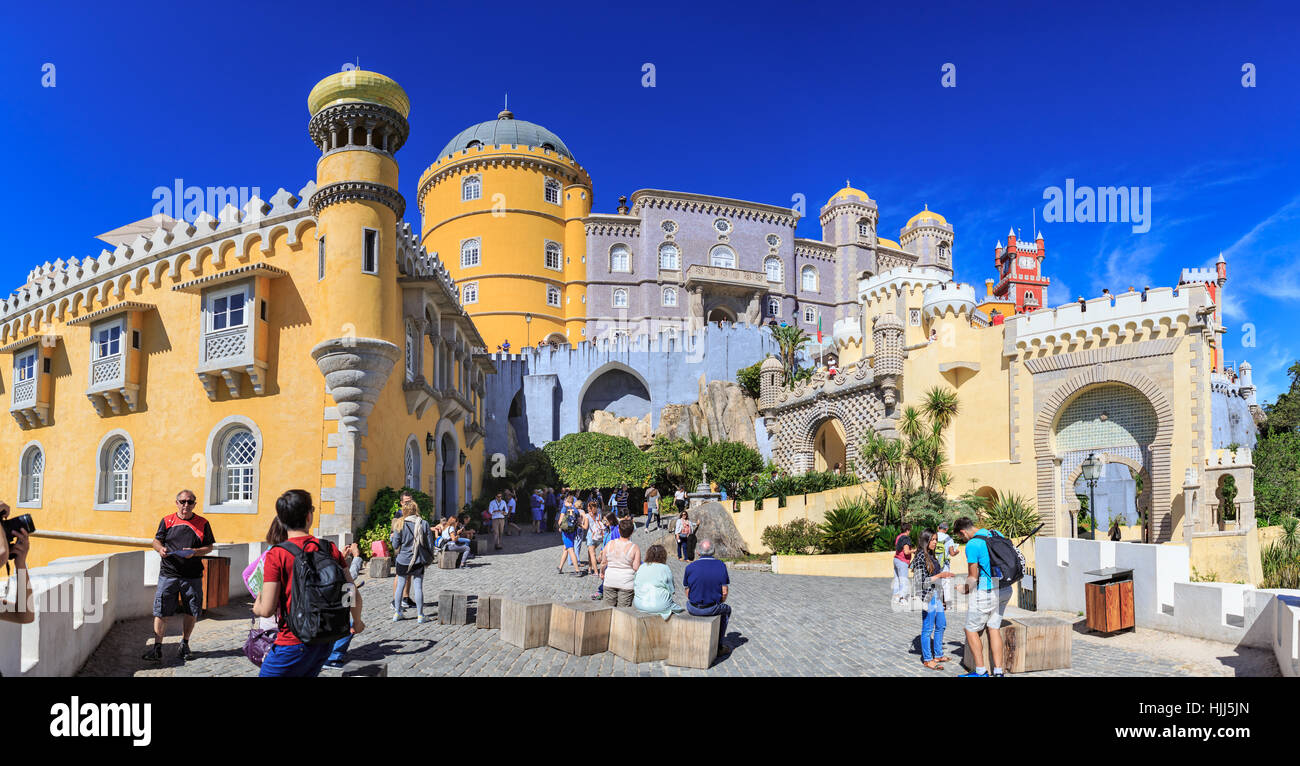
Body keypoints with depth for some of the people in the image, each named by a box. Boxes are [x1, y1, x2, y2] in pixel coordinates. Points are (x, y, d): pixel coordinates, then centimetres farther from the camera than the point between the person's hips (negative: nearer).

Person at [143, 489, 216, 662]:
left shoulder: (202, 523, 4)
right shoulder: (167, 521, 7)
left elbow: (209, 547, 6)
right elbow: (156, 541, 13)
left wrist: (194, 552, -12)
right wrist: (160, 549, -9)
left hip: (193, 576, 0)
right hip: (168, 573, 0)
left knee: (190, 611, 7)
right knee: (161, 611, -4)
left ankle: (184, 644, 23)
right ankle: (157, 647, 4)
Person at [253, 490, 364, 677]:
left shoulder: (276, 555, -12)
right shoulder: (331, 549, -1)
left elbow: (267, 610, -13)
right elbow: (354, 594, 1)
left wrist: (257, 607, 11)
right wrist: (357, 622, 21)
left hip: (293, 644, -5)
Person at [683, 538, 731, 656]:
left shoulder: (690, 567, -6)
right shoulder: (721, 566, -7)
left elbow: (687, 592, 1)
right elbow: (724, 592, -5)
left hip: (694, 609, 1)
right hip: (713, 608, -1)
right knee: (726, 609, 32)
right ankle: (718, 646, 30)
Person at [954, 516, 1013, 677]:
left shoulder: (972, 545, -17)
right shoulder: (996, 534, 7)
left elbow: (973, 578, -15)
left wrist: (963, 588, 5)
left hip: (987, 593, -8)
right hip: (1005, 590, 8)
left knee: (971, 630, 7)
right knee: (994, 628, 14)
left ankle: (981, 671, 11)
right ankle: (998, 671, 13)